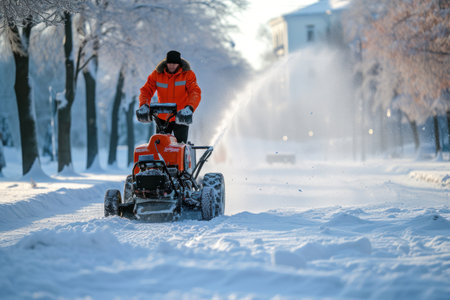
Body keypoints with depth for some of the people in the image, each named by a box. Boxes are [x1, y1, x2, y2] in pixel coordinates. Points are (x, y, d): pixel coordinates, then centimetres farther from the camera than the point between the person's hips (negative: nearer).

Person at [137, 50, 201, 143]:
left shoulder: (187, 74, -9)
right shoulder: (157, 74, -3)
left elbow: (195, 93, -20)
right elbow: (146, 90, -4)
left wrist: (189, 108, -40)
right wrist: (144, 105, -26)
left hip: (181, 118, -2)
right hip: (162, 117, 2)